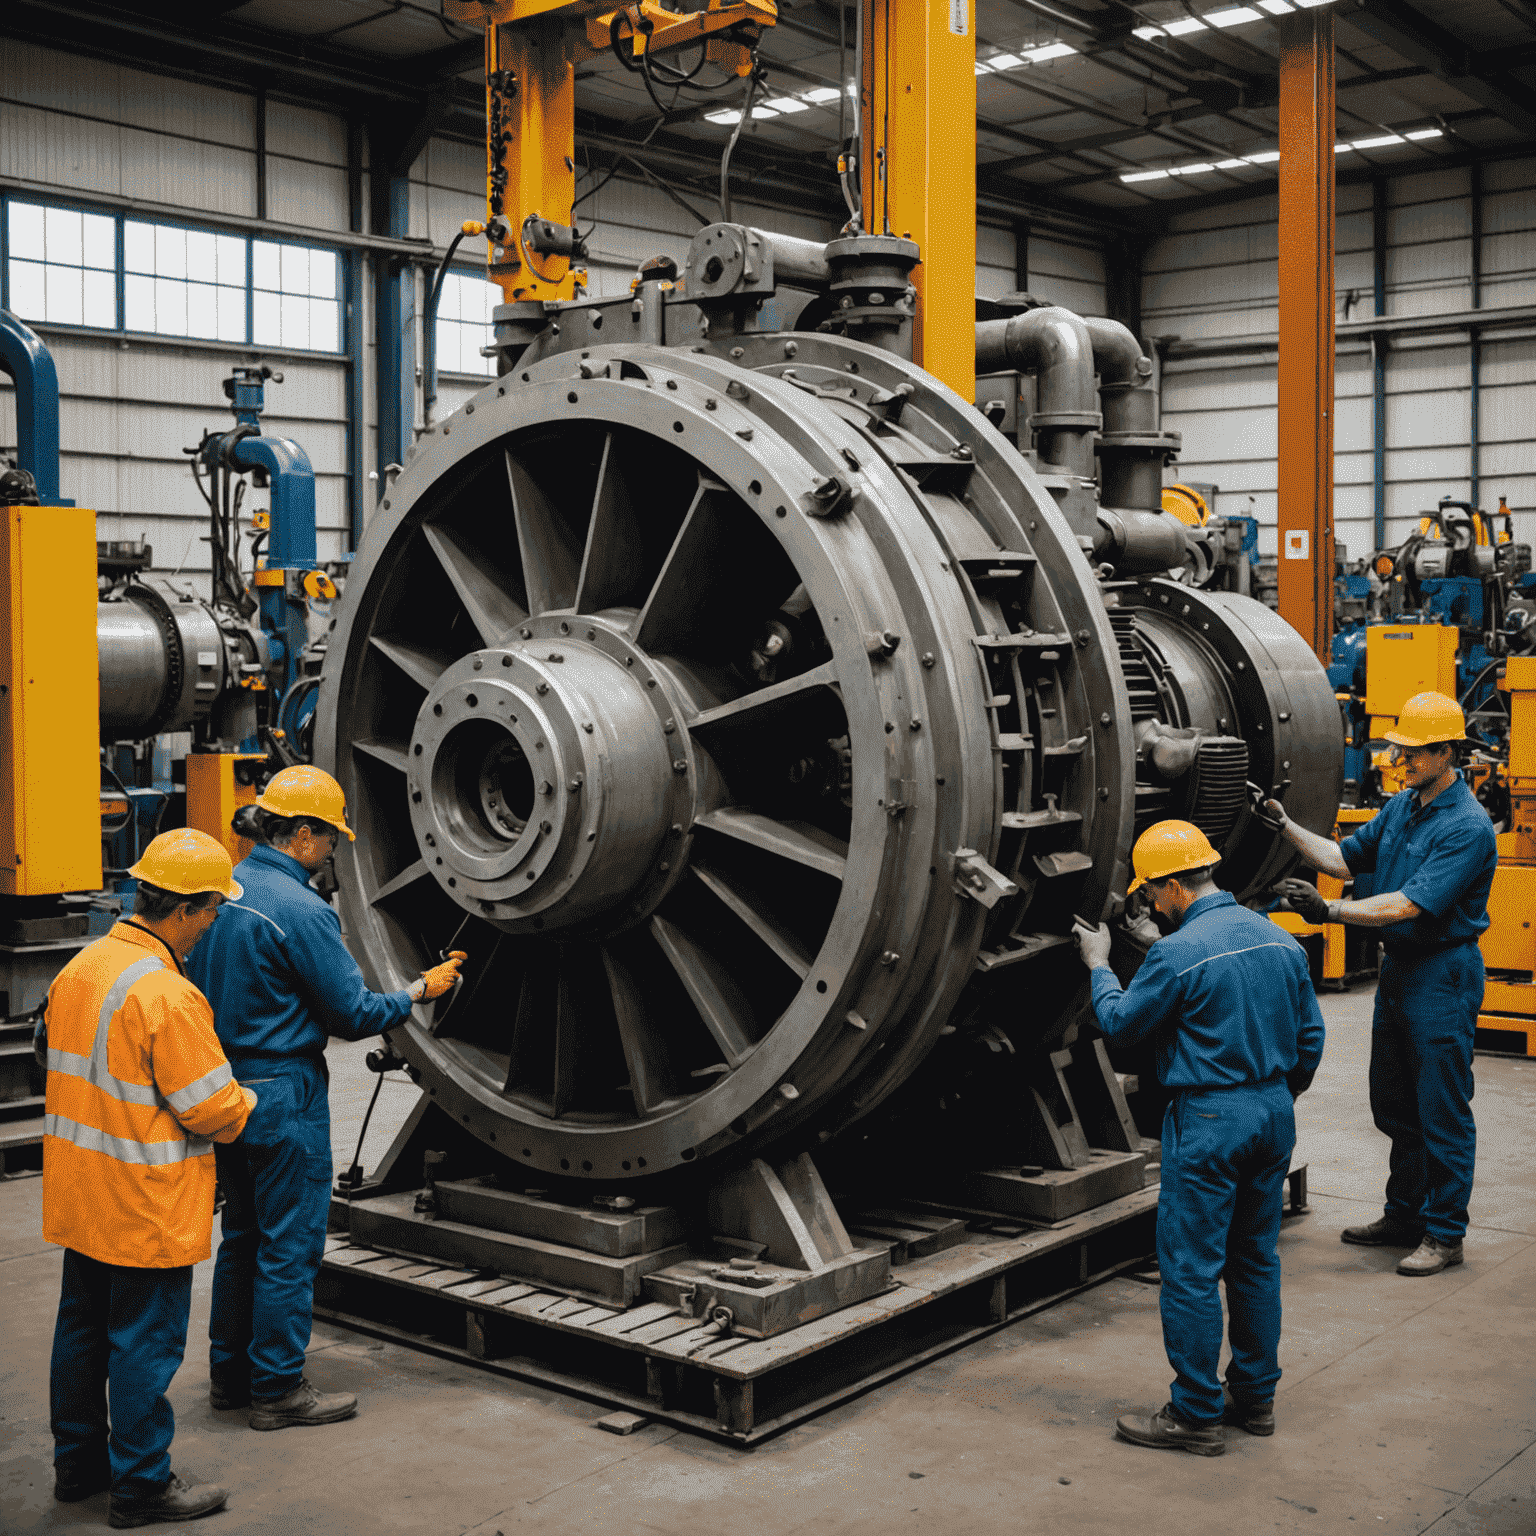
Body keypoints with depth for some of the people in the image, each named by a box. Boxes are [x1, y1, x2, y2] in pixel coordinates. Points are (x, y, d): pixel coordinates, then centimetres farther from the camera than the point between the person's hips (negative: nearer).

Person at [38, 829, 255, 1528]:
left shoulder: (78, 968, 3)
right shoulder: (167, 995, -25)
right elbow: (211, 1109, -21)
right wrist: (248, 1103, 0)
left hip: (77, 1194, 9)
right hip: (145, 1207, -9)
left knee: (83, 1326, 20)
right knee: (145, 1341, 4)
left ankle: (78, 1462, 34)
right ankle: (142, 1485, 15)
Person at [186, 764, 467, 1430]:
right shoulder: (300, 908, -20)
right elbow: (353, 1013, -16)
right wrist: (419, 990, -2)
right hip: (284, 1095, -9)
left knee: (242, 1233, 18)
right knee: (291, 1244, 2)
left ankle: (229, 1373, 28)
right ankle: (277, 1389, 10)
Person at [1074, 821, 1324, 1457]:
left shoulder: (1178, 953, -17)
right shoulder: (1278, 939, 5)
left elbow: (1121, 1024, -5)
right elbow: (1310, 1036, 12)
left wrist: (1099, 966, 11)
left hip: (1209, 1119, -8)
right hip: (1273, 1116, 8)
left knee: (1191, 1271, 1)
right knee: (1256, 1260, 17)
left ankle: (1196, 1415, 6)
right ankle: (1256, 1397, 26)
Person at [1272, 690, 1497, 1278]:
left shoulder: (1468, 826, -19)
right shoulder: (1400, 806, 9)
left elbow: (1409, 905, -26)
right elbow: (1342, 859, 12)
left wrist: (1330, 912, -30)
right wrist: (1285, 824, 1)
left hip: (1443, 976, -9)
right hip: (1398, 967, 9)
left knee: (1441, 1110, 0)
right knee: (1395, 1105, 17)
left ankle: (1444, 1234, 11)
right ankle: (1404, 1216, 30)